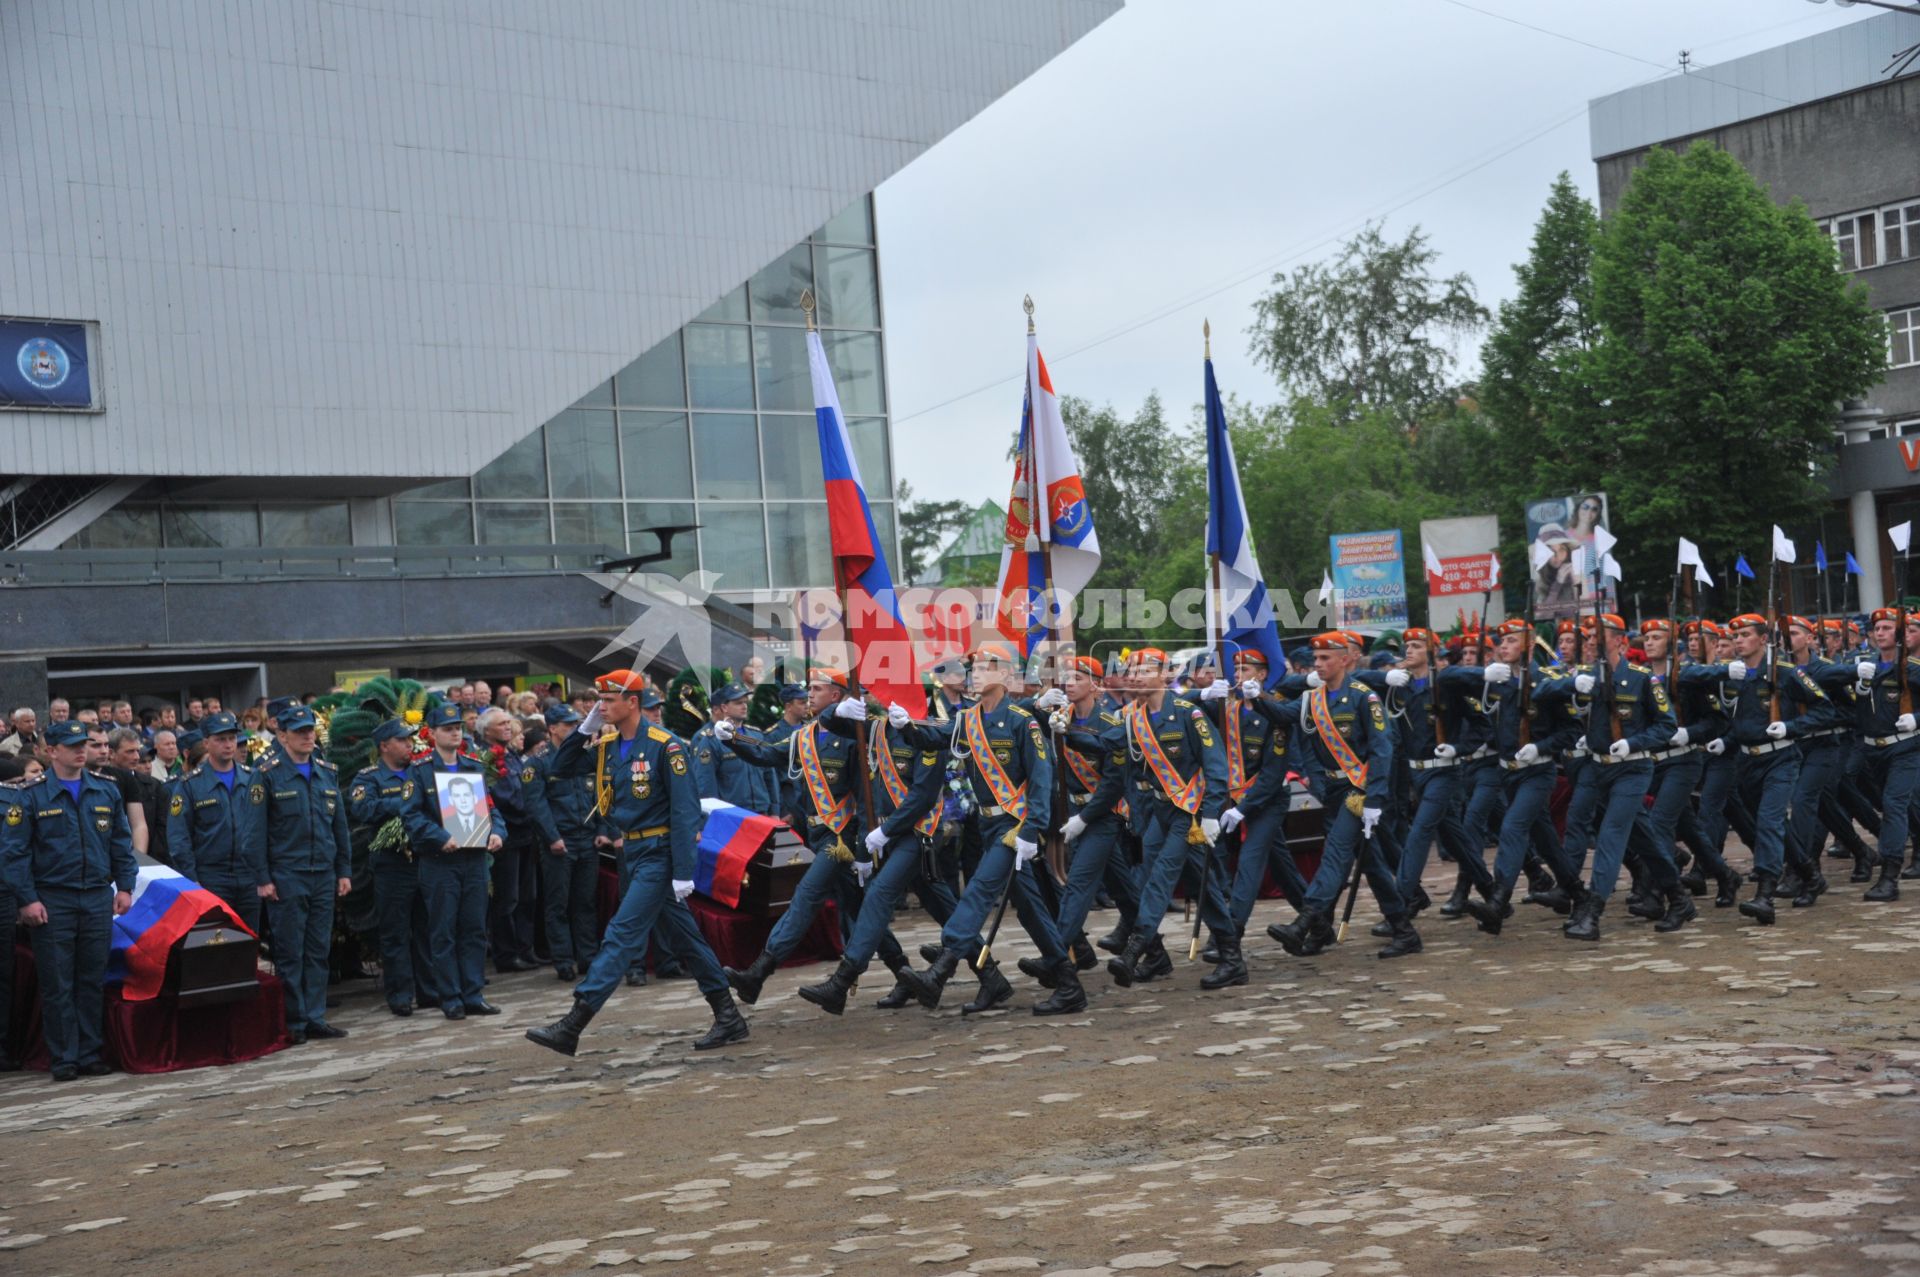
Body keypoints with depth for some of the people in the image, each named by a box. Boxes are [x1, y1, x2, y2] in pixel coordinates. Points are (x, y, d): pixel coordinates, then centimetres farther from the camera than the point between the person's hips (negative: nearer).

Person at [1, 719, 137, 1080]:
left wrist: (125, 886, 5)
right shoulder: (30, 797, -3)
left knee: (92, 981, 7)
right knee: (57, 985, 1)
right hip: (52, 903, -3)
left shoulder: (107, 793, 9)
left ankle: (90, 1054, 15)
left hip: (98, 899, 3)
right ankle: (64, 1058, 8)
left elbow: (122, 844, 13)